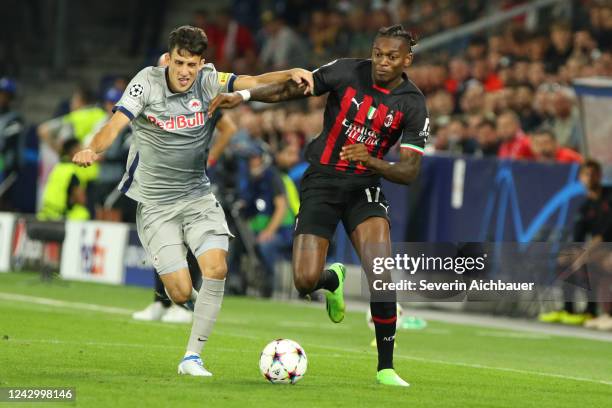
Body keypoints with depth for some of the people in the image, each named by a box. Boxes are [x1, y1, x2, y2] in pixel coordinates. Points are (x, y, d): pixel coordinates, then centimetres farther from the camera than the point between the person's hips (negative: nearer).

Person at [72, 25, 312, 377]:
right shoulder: (148, 82, -11)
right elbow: (116, 124, -22)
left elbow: (254, 83, -17)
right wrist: (93, 150, -42)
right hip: (155, 203, -2)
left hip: (197, 196, 2)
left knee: (216, 268, -19)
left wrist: (290, 74, -36)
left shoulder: (209, 83, -5)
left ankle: (192, 357, -6)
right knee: (181, 293, -9)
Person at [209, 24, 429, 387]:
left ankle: (386, 368, -8)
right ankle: (334, 279, 29)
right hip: (321, 183, 0)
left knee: (380, 276, -22)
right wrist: (243, 95, -8)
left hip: (364, 186, 0)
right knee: (305, 281, -12)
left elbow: (410, 171, -10)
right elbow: (293, 88, 5)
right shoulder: (347, 72, -7)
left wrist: (371, 161, -28)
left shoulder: (413, 105, -8)